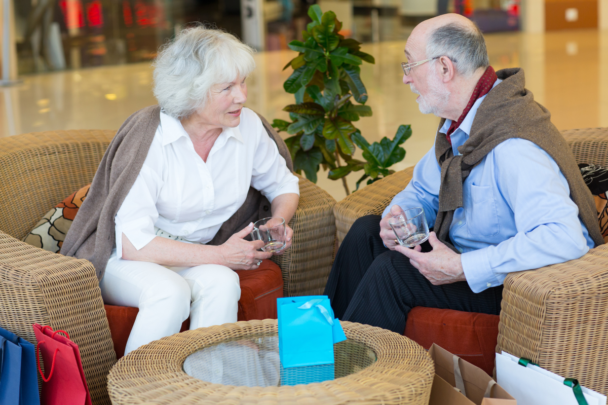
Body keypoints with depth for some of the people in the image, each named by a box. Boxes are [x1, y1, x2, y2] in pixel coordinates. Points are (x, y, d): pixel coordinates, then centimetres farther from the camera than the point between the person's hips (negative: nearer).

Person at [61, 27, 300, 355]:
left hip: (194, 259, 4)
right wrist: (220, 255, -23)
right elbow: (132, 242, -24)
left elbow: (284, 186, 15)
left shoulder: (247, 126, -5)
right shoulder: (148, 136, -21)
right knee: (170, 292, -36)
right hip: (121, 259, -4)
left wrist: (279, 223, -8)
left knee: (221, 281, -30)